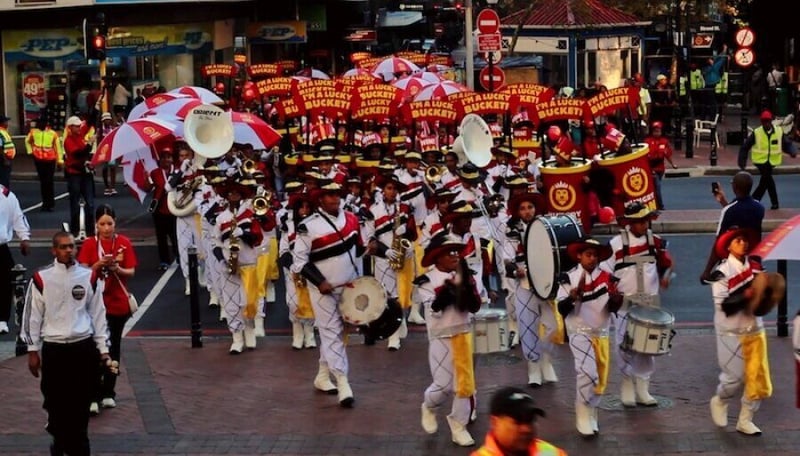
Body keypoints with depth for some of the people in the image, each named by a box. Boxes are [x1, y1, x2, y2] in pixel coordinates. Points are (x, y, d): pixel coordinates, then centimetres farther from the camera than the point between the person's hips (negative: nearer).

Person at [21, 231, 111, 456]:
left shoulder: (89, 277, 4)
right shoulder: (41, 278, -3)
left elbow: (98, 314, 8)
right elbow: (32, 316, 1)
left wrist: (103, 348, 7)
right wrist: (33, 350, 0)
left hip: (84, 347, 1)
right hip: (53, 349, -1)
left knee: (81, 403, 4)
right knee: (55, 401, 4)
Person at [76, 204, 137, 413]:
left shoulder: (124, 243, -1)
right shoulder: (89, 244, -4)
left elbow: (131, 272, -1)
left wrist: (117, 269, -20)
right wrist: (98, 265, -23)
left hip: (118, 303, 2)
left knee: (113, 348, 10)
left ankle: (108, 393, 21)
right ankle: (94, 396, -6)